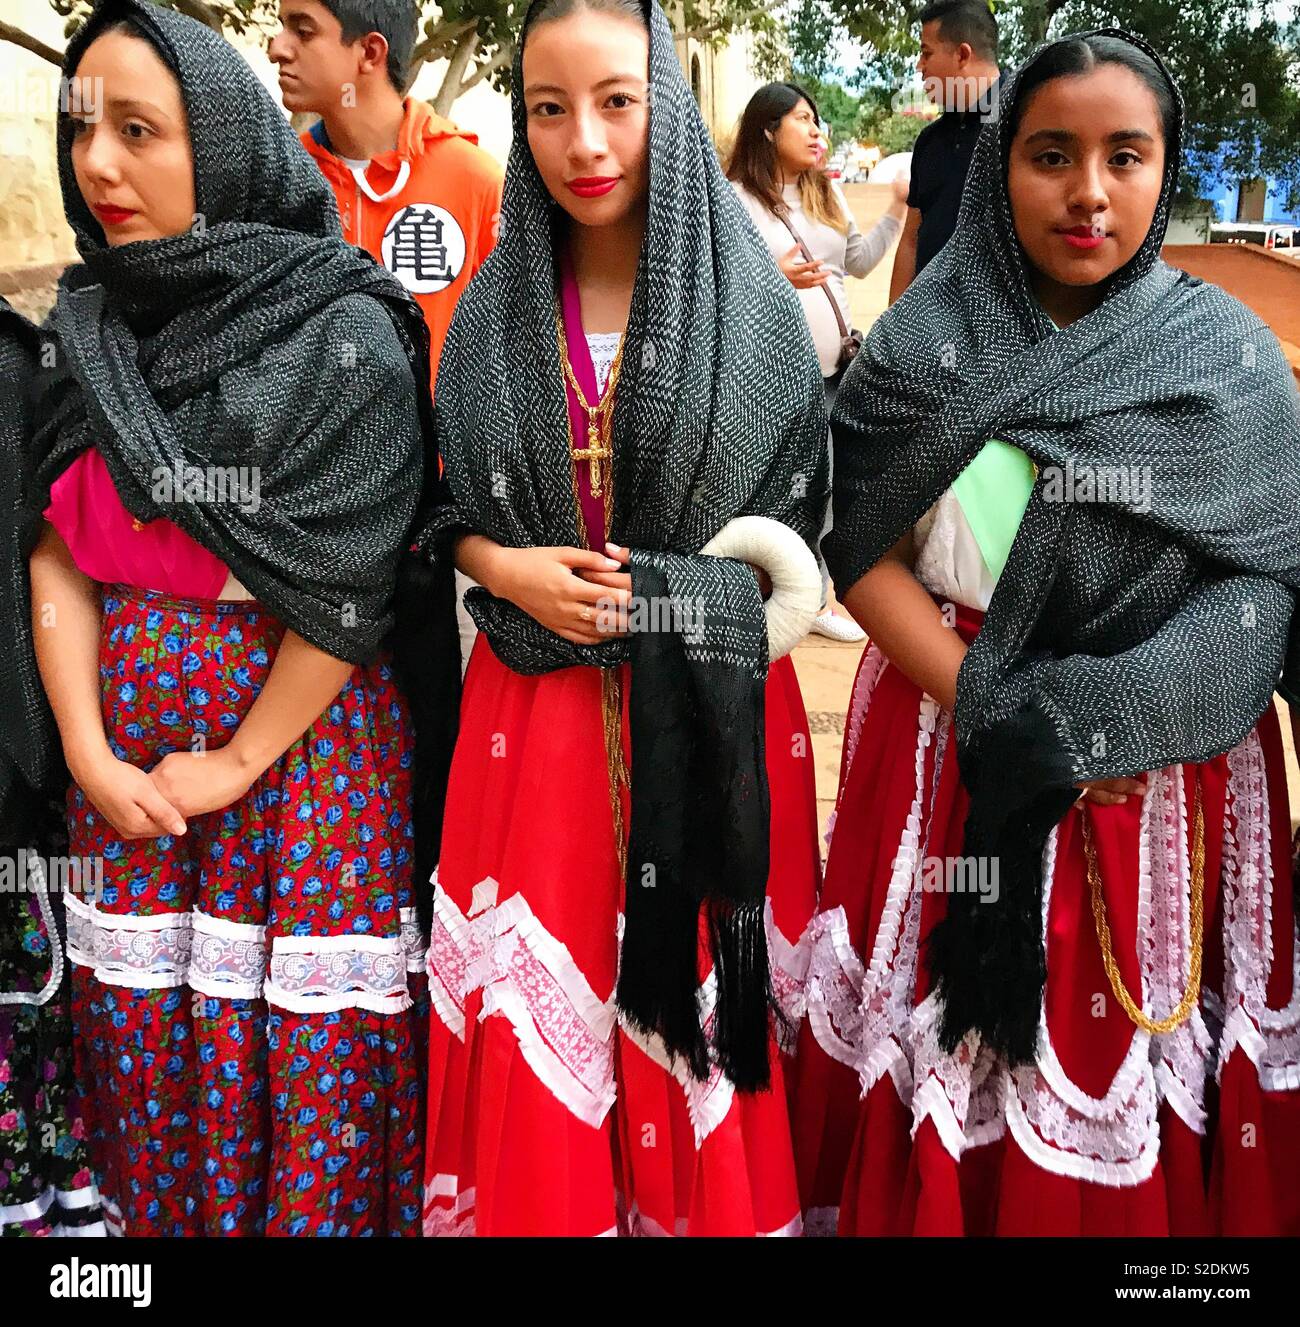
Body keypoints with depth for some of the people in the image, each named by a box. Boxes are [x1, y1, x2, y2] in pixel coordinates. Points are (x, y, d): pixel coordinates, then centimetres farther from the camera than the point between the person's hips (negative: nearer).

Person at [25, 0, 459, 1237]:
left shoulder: (344, 332, -9)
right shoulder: (87, 328, 8)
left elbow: (344, 583, -13)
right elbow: (58, 552, 4)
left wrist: (238, 763, -11)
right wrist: (88, 750, -6)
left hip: (306, 730, -5)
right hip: (126, 737, 5)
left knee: (300, 1047, 2)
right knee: (137, 1034, 12)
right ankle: (149, 1215, 33)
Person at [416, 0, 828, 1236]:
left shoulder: (756, 308, -1)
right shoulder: (493, 312, 4)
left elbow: (797, 522, 2)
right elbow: (448, 506, 11)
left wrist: (668, 594, -12)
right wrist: (506, 570, -9)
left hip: (713, 710, -1)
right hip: (539, 707, 2)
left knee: (695, 990, 5)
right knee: (539, 1005, 5)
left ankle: (710, 1206, 29)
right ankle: (543, 1207, 29)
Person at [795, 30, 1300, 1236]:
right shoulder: (924, 346, 0)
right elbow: (860, 547, -4)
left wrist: (1090, 714, -18)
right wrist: (992, 709, -16)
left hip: (1170, 770, 1)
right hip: (951, 755, 0)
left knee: (1137, 1073, 7)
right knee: (958, 1063, 6)